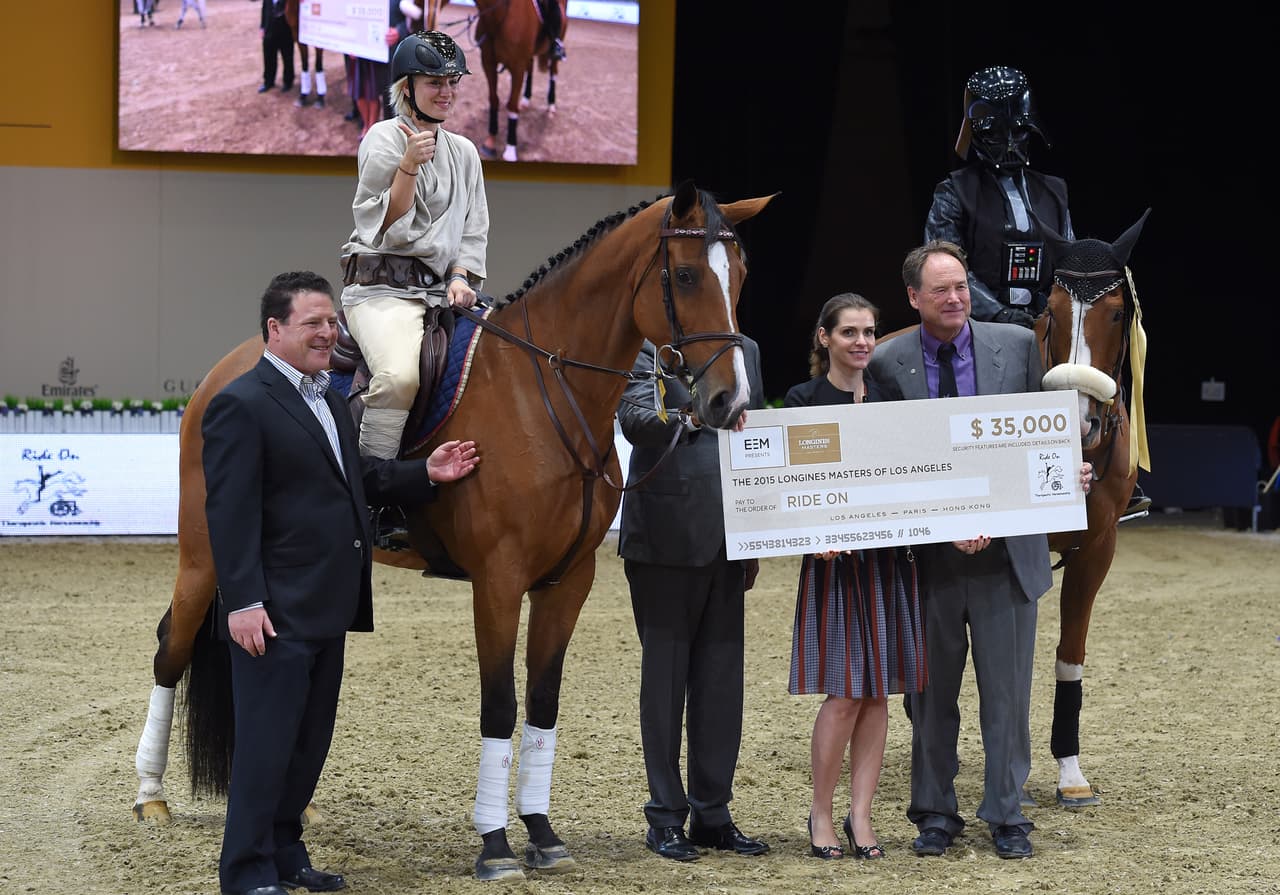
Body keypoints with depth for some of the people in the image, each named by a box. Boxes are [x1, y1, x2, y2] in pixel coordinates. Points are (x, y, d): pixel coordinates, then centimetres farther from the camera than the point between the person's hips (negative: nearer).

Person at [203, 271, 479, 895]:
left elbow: (355, 479, 26)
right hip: (276, 611, -9)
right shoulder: (243, 405, -13)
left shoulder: (328, 400, 16)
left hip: (328, 609, 9)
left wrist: (425, 473, 13)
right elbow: (229, 513, -18)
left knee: (311, 743, 15)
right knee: (266, 744, -3)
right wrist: (243, 602, -22)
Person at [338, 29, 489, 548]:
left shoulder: (464, 153, 18)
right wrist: (409, 166, -19)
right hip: (381, 286, -7)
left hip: (441, 290, 7)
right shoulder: (383, 141, 0)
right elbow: (386, 228, -7)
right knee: (399, 373, -35)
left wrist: (461, 277, 0)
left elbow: (473, 231, 19)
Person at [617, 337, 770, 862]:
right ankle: (666, 819, 10)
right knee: (665, 676, 3)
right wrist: (692, 417, -40)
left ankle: (713, 814, 17)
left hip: (725, 538, 6)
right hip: (667, 537, -6)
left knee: (723, 679, 8)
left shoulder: (746, 350, 14)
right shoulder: (648, 346, -5)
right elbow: (634, 419, -20)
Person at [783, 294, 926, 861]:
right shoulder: (803, 400, -1)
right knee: (845, 694, -6)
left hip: (890, 558, 4)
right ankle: (820, 814, 8)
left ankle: (860, 816, 11)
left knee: (877, 693, 4)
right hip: (834, 558, -4)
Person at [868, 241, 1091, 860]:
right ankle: (935, 814, 22)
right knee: (930, 692, 10)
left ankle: (1006, 816, 15)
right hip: (929, 554, 0)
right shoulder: (889, 363, -3)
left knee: (1007, 690, 5)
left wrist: (1069, 471, -10)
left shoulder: (1017, 345, 2)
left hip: (1006, 550, 0)